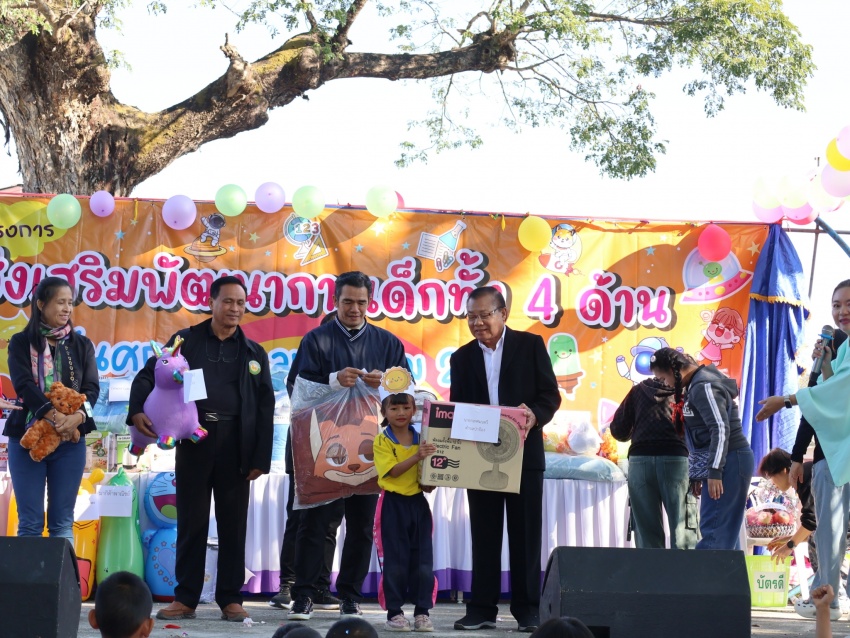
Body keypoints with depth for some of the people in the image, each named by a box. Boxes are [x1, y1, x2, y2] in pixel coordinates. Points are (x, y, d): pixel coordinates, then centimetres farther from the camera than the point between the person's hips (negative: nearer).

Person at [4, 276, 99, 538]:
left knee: (62, 523, 3)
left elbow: (92, 387, 0)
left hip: (70, 440, 2)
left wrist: (78, 416, -22)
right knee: (30, 523, -2)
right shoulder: (21, 342, 4)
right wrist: (54, 415, -26)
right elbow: (23, 384, -10)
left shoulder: (81, 345, 10)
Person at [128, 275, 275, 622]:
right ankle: (185, 598, 10)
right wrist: (138, 410, -17)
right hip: (193, 440, -1)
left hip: (235, 446, 1)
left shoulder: (254, 353, 10)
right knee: (191, 521, 4)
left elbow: (265, 408, 8)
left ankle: (230, 599, 10)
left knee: (233, 524, 3)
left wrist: (261, 458, -1)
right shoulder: (186, 341, 7)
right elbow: (148, 376, 3)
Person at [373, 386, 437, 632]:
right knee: (396, 560, 0)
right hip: (394, 504, -4)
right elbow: (392, 471, -16)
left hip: (418, 502, 4)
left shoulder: (421, 440, 8)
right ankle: (394, 612, 7)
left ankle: (422, 611, 8)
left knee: (423, 559, 2)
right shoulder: (382, 441, -4)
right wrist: (416, 456, -26)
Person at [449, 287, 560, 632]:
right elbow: (456, 408, 10)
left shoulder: (530, 345, 2)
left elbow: (550, 395, -1)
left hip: (524, 453, -2)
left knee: (525, 533, 1)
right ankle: (482, 609, 8)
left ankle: (528, 609, 5)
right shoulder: (462, 357, 11)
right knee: (484, 534, 4)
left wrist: (533, 416, -21)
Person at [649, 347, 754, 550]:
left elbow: (720, 429, -23)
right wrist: (700, 473, 19)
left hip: (729, 462, -10)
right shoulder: (695, 385, 15)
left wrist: (714, 471, -25)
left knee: (713, 531, -13)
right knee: (725, 531, 9)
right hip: (716, 464, 10)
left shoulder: (704, 386, -15)